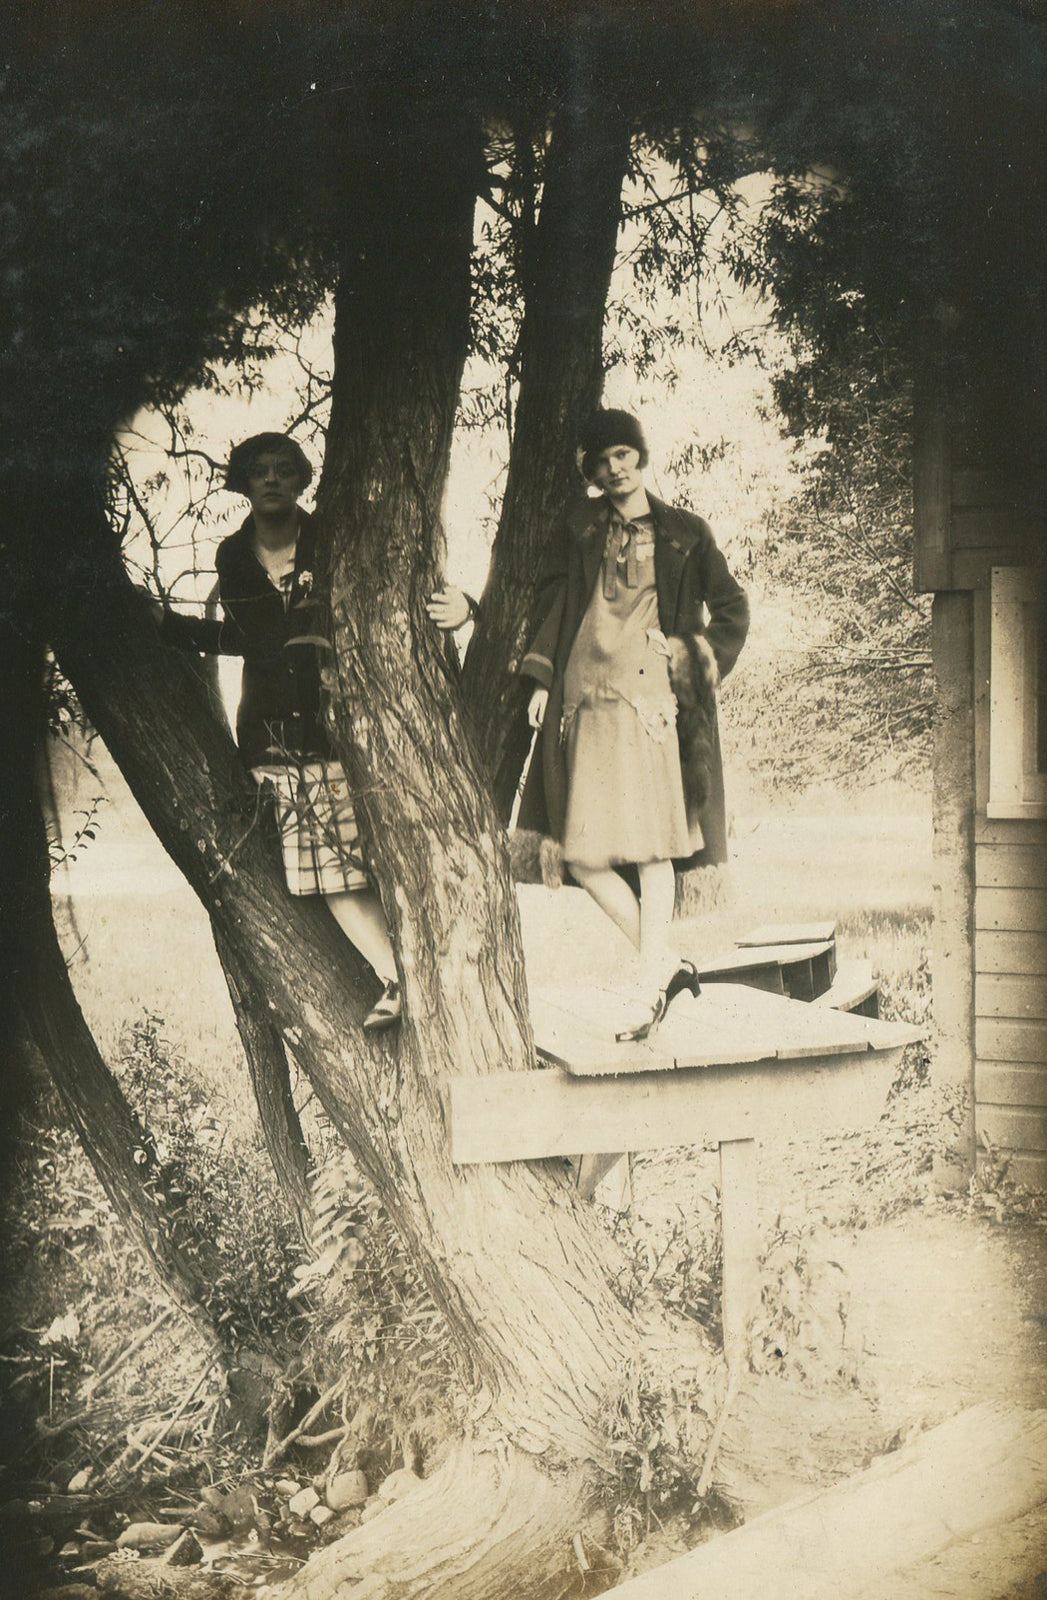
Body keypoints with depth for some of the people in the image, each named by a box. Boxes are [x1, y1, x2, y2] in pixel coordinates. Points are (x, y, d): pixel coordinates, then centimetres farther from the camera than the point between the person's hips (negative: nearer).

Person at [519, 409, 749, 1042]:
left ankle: (652, 989, 0)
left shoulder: (685, 534, 10)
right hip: (587, 698, 3)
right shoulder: (581, 529, 15)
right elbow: (553, 602, 14)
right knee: (583, 853, -3)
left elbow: (733, 608, 16)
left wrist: (700, 663, 3)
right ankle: (666, 963, 11)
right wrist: (542, 679, 4)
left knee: (652, 843, -7)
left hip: (652, 697, -3)